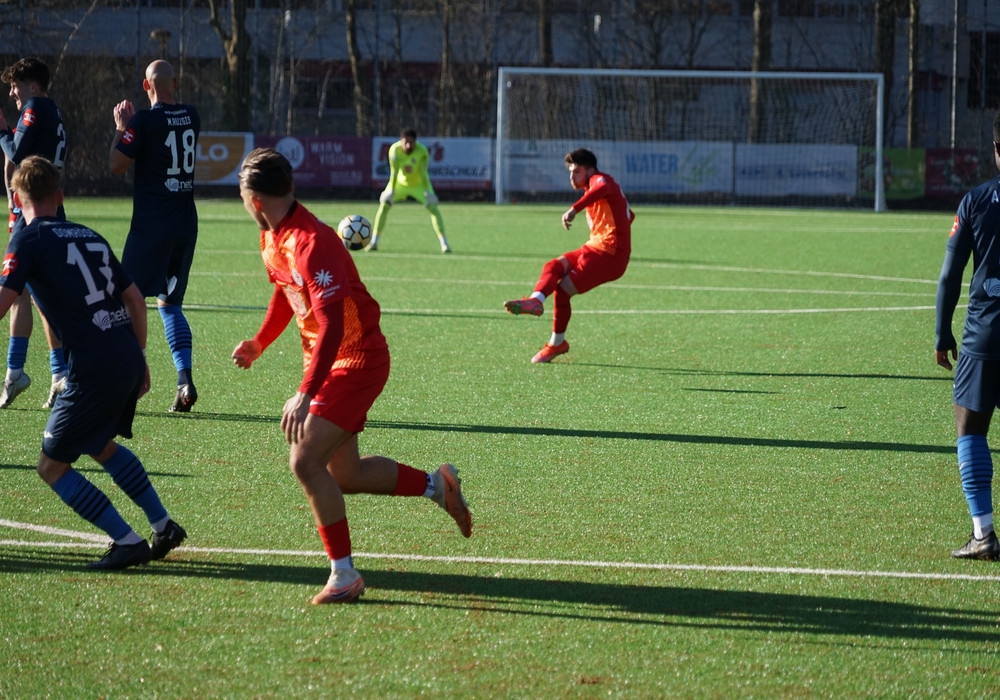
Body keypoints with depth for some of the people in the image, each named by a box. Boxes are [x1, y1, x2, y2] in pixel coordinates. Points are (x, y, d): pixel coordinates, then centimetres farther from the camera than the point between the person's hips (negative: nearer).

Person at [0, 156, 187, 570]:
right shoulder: (90, 237, 18)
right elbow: (135, 298, 19)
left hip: (93, 370, -7)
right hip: (130, 360, 7)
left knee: (52, 466, 5)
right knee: (101, 445, 30)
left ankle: (127, 542, -1)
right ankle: (164, 526, 28)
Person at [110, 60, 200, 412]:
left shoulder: (144, 121, -12)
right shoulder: (191, 118, 7)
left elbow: (117, 165, -8)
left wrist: (121, 128, 4)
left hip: (152, 224, -6)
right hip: (186, 221, 6)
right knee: (170, 303, 12)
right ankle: (185, 379, -2)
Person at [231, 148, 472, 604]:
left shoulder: (310, 243, -27)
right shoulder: (273, 238, 3)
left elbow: (332, 325, -34)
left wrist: (305, 395, -39)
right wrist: (259, 343, 24)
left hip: (356, 361, -10)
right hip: (330, 361, 10)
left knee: (305, 461, -19)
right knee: (344, 475, 13)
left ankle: (344, 575, -10)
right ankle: (437, 486, 31)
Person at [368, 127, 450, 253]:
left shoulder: (422, 151, -29)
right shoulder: (394, 150, -27)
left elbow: (423, 172, -27)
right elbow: (394, 172, -25)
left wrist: (428, 192, -31)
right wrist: (391, 191, -27)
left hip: (419, 183, -1)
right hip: (400, 182, 1)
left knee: (433, 207, -13)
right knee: (384, 205, -12)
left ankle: (444, 244, -8)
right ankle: (374, 242, -4)